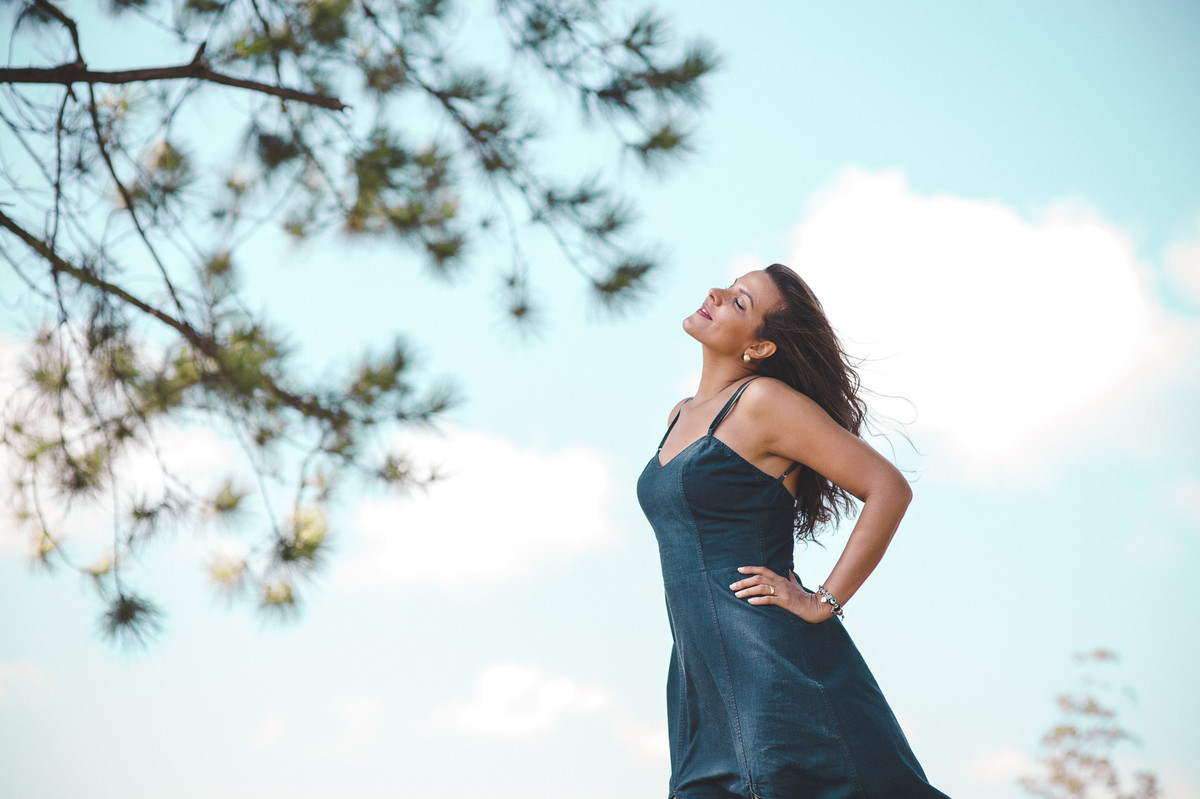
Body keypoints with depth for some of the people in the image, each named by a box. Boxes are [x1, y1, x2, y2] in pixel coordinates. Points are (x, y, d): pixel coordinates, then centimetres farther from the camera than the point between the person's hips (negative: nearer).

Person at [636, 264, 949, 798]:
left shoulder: (764, 401, -8)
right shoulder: (681, 416, 16)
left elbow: (889, 489, -13)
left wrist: (824, 603, -13)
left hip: (774, 664, -8)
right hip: (701, 673, 8)